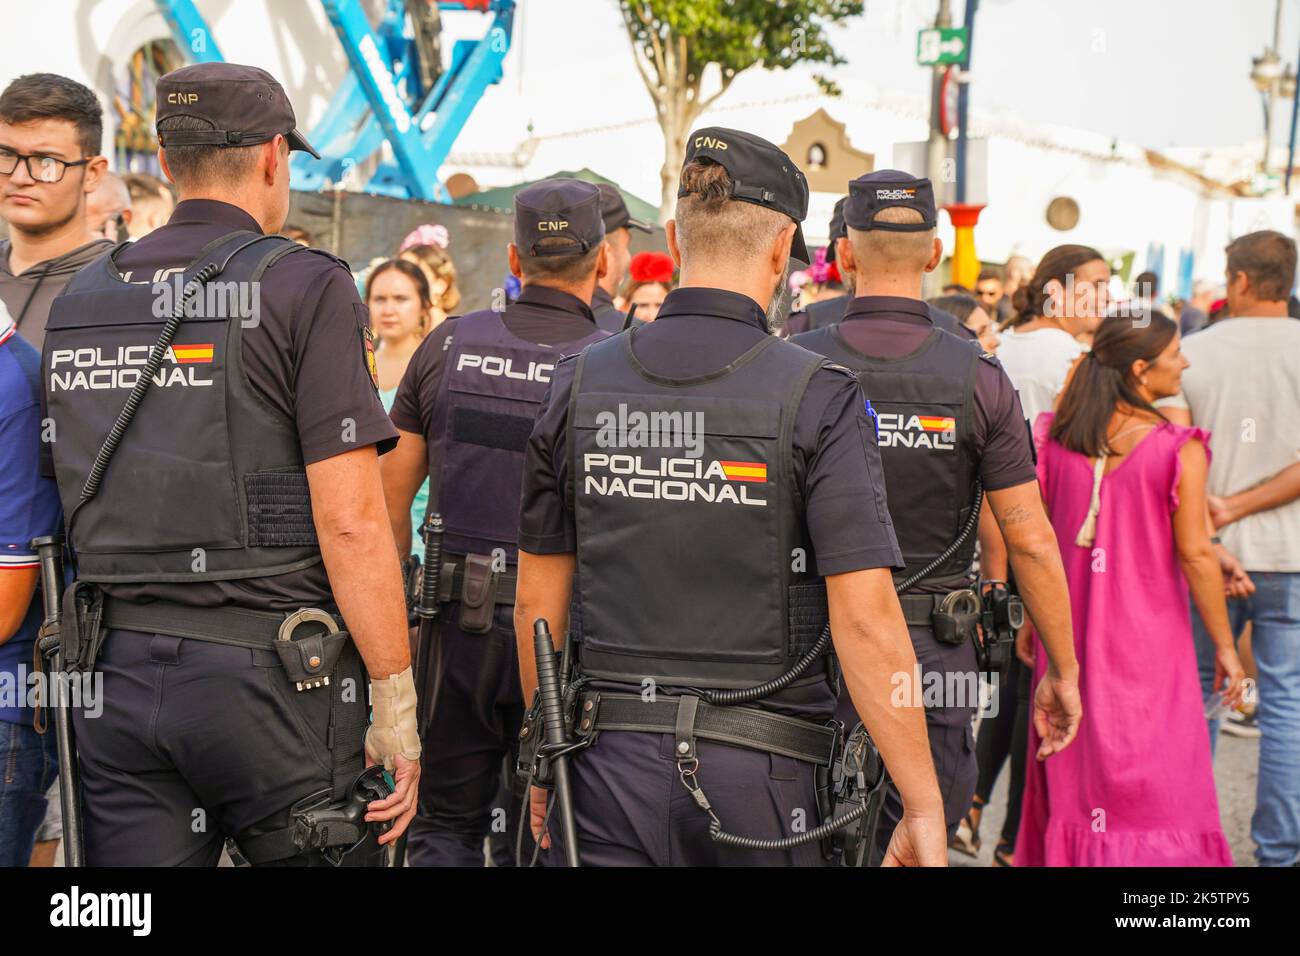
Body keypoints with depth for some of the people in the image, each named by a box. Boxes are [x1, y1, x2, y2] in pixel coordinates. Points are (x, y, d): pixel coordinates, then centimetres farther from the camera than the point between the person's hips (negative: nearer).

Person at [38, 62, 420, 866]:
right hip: (269, 678, -5)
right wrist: (397, 707, -9)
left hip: (117, 675, 6)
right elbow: (350, 520, -14)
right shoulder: (303, 287, -8)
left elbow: (75, 507, 14)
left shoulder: (77, 302, 11)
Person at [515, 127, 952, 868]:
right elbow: (866, 619, -15)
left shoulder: (579, 384, 2)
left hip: (608, 761, 3)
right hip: (759, 778, -3)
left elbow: (536, 600, 7)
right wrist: (925, 808, -9)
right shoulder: (815, 396, -10)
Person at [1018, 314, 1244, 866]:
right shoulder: (1179, 450, -14)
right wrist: (1225, 645, -3)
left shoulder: (1054, 437, -2)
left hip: (1069, 633, 4)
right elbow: (1195, 555, -12)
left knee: (1069, 777, 18)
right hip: (1149, 641, -4)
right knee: (1158, 791, 5)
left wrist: (1030, 618, 14)